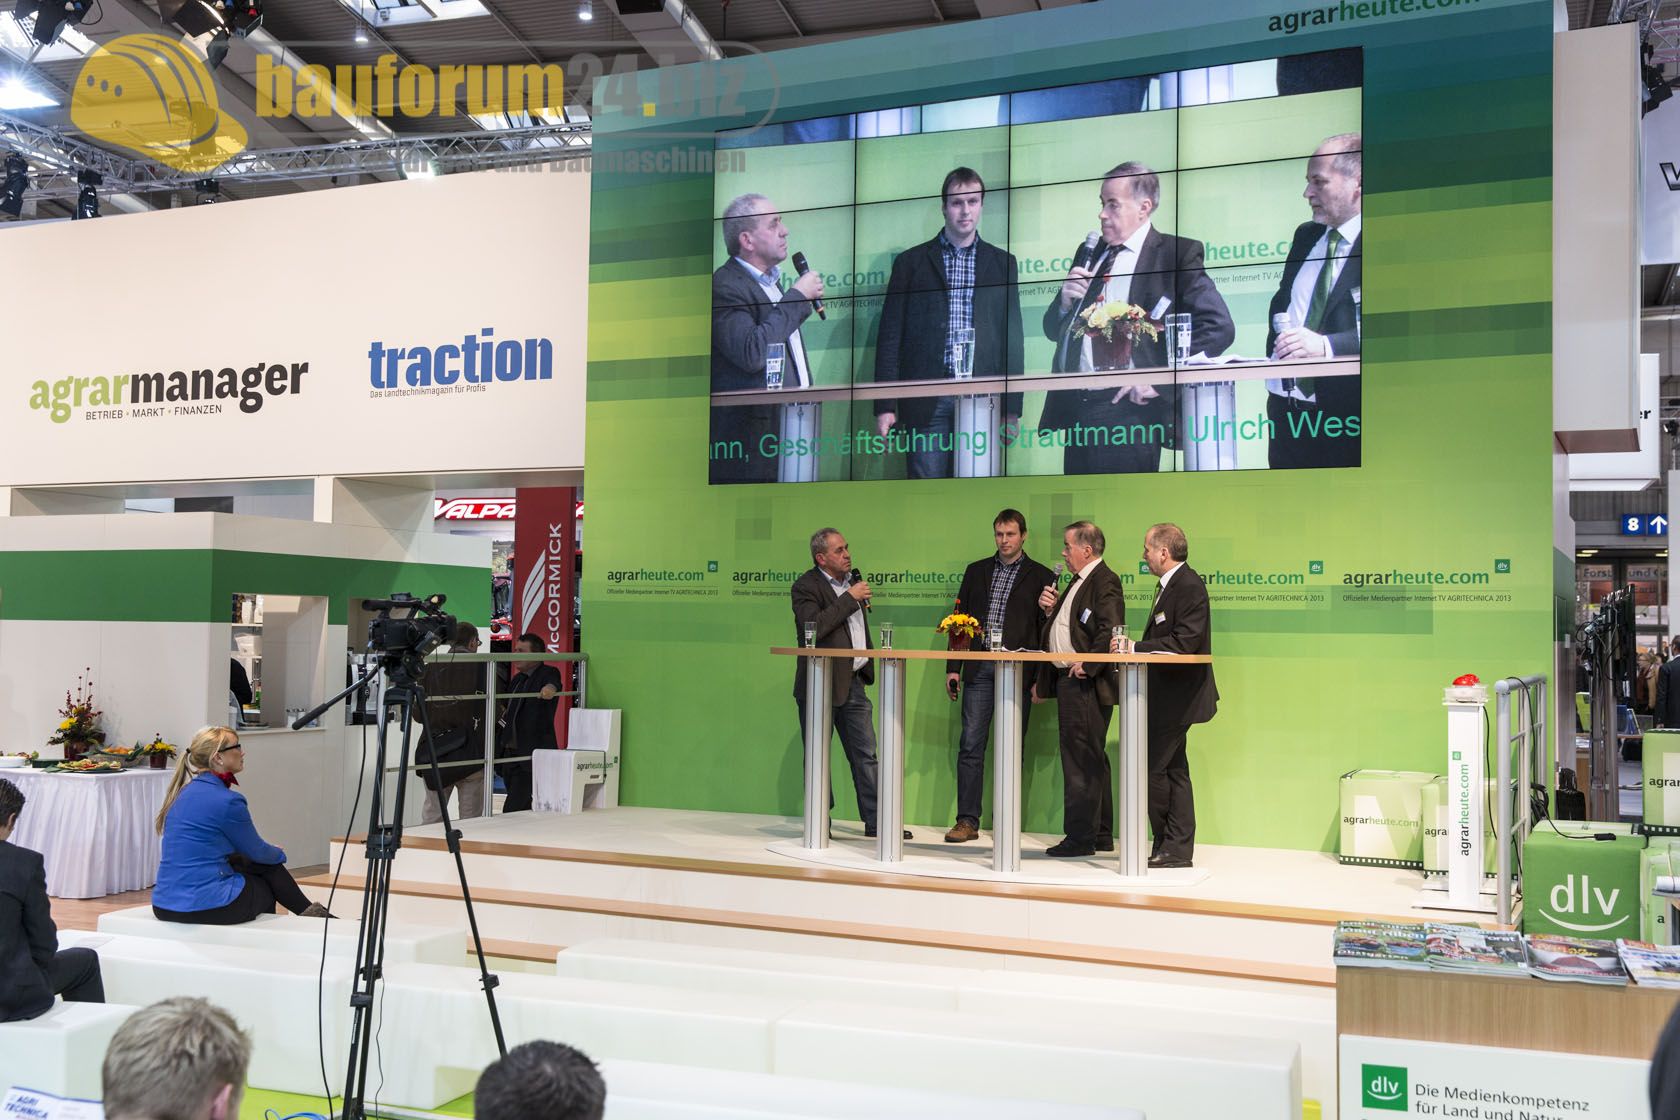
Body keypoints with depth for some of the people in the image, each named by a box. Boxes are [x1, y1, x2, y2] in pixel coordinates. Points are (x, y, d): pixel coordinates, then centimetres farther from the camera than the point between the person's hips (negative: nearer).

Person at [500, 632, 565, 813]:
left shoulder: (548, 673, -5)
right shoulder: (517, 679, 19)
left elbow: (554, 683, -30)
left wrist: (550, 688, -51)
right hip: (510, 754, 8)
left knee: (512, 812, -16)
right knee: (524, 811, 14)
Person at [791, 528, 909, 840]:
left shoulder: (850, 581, 14)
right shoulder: (805, 586, -11)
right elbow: (815, 627, -28)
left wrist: (868, 668, 20)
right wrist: (850, 598, -21)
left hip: (853, 682, 7)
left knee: (866, 755, 7)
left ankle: (875, 820, 13)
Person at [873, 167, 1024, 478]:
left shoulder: (1002, 263, 14)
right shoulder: (911, 262, 9)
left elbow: (1012, 339, 12)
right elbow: (890, 338, 6)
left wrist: (1012, 409, 5)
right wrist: (885, 406, -2)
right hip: (926, 403, -1)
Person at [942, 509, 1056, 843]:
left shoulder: (1041, 576, 6)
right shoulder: (976, 571, 15)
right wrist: (953, 667, 7)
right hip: (979, 668, 2)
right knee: (971, 745, 0)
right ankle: (967, 821, 5)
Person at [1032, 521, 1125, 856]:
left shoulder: (1105, 581, -12)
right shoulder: (1079, 581, 20)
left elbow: (1111, 631, -24)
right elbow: (1064, 629, 23)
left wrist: (1087, 664, -21)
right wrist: (1051, 609, 7)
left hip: (1085, 684, -11)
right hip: (1068, 681, 11)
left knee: (1082, 760, -7)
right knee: (1092, 760, 14)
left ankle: (1080, 838, -2)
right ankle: (1101, 836, 21)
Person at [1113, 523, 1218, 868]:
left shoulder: (1189, 586, -16)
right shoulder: (1169, 584, 16)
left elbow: (1184, 642, -25)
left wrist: (1135, 647, -22)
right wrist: (1132, 648, 4)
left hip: (1177, 696, -10)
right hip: (1169, 697, 10)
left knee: (1152, 769, -8)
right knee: (1173, 770, 12)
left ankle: (1170, 846, 3)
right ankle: (1178, 848, 17)